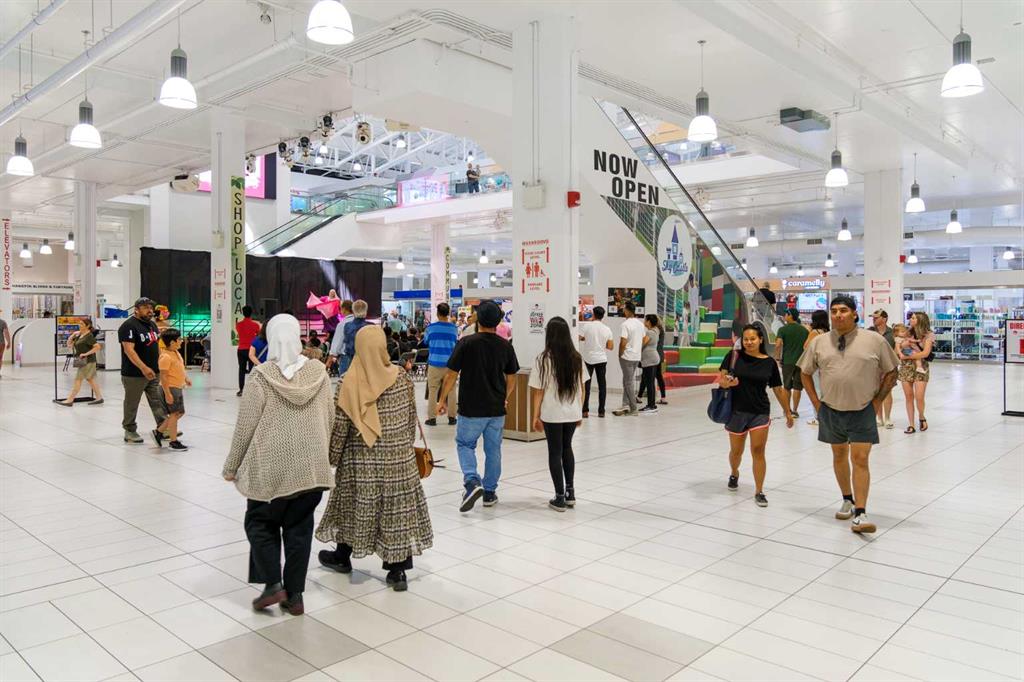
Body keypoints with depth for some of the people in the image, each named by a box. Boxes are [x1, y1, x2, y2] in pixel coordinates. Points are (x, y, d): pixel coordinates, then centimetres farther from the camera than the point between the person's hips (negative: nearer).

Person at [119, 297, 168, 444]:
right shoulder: (129, 326, -14)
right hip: (134, 375, -7)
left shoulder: (152, 325, 13)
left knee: (158, 402, 7)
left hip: (153, 373, 7)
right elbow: (129, 350, -22)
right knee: (132, 404, 6)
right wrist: (143, 368, -31)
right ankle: (130, 431, 18)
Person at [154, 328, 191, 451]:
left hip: (178, 388, 10)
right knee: (174, 413, -2)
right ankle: (174, 441, 8)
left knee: (179, 413, 15)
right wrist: (167, 394, -24)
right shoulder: (165, 357, -21)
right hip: (170, 388, -10)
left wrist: (186, 379, 14)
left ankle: (158, 432, 25)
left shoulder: (176, 353, 10)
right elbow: (163, 376, -23)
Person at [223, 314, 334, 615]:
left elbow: (245, 427, -8)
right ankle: (295, 595, 17)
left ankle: (273, 585, 8)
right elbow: (329, 419, 6)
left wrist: (231, 466, 5)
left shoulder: (261, 376, -12)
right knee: (299, 528, 12)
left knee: (260, 523, 17)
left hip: (271, 468, -3)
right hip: (311, 466, 3)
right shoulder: (319, 372, -2)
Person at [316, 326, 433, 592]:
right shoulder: (401, 378, -6)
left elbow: (339, 425, -8)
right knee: (397, 509, 7)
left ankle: (342, 557, 38)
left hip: (361, 460, 0)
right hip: (398, 458, 1)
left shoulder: (348, 383, -11)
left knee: (355, 505, 17)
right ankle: (398, 570, 11)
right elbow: (411, 418, 3)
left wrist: (333, 455, 6)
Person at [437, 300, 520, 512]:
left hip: (471, 409, -3)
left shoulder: (466, 343, -12)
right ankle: (489, 492, 23)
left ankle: (472, 481, -7)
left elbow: (452, 375, -9)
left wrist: (442, 399, 3)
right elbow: (511, 379, 6)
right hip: (497, 409, 3)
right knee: (493, 449, 14)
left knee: (465, 444, 14)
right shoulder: (505, 346, -1)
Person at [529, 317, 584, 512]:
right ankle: (570, 491, 25)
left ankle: (560, 497, 12)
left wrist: (536, 415, 0)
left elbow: (538, 391, -9)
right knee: (567, 448, 22)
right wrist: (580, 411, 15)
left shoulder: (543, 359, -11)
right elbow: (581, 388, 5)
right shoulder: (577, 358, -1)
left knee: (555, 452, 8)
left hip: (551, 414, -3)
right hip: (572, 413, 4)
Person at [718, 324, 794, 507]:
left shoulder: (769, 362, -1)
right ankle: (734, 474, 46)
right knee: (736, 451, 15)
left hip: (760, 412, 0)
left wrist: (788, 412, 10)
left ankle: (759, 492, 5)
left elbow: (778, 389, 6)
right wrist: (726, 382, -29)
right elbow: (721, 378, -6)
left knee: (758, 451, -6)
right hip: (737, 411, 0)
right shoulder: (734, 356, -5)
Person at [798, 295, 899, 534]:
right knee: (839, 456, 15)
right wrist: (816, 402, 4)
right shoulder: (819, 342, 0)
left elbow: (891, 372, 3)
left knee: (860, 459, -7)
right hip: (831, 410, 3)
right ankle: (848, 500, 34)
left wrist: (877, 400, -2)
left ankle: (860, 514, -4)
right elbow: (805, 373, 10)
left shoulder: (875, 340, -6)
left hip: (862, 411, -3)